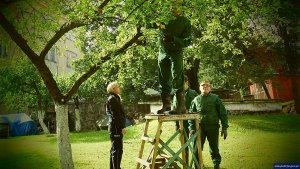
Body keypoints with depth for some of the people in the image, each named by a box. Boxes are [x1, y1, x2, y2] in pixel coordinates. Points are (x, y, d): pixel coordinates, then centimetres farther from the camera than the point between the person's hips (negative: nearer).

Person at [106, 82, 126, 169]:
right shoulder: (112, 99, -12)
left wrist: (121, 126, 19)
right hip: (116, 127, -11)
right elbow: (115, 115, -19)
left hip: (115, 127, 11)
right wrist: (122, 127, -19)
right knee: (117, 150, -8)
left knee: (114, 149, 15)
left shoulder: (115, 98, 19)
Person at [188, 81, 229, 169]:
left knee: (214, 148, 8)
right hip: (200, 127, 2)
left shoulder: (215, 98, 3)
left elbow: (223, 113, 2)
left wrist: (224, 127, -4)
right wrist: (191, 128, 0)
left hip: (213, 127, -1)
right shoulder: (196, 100, 7)